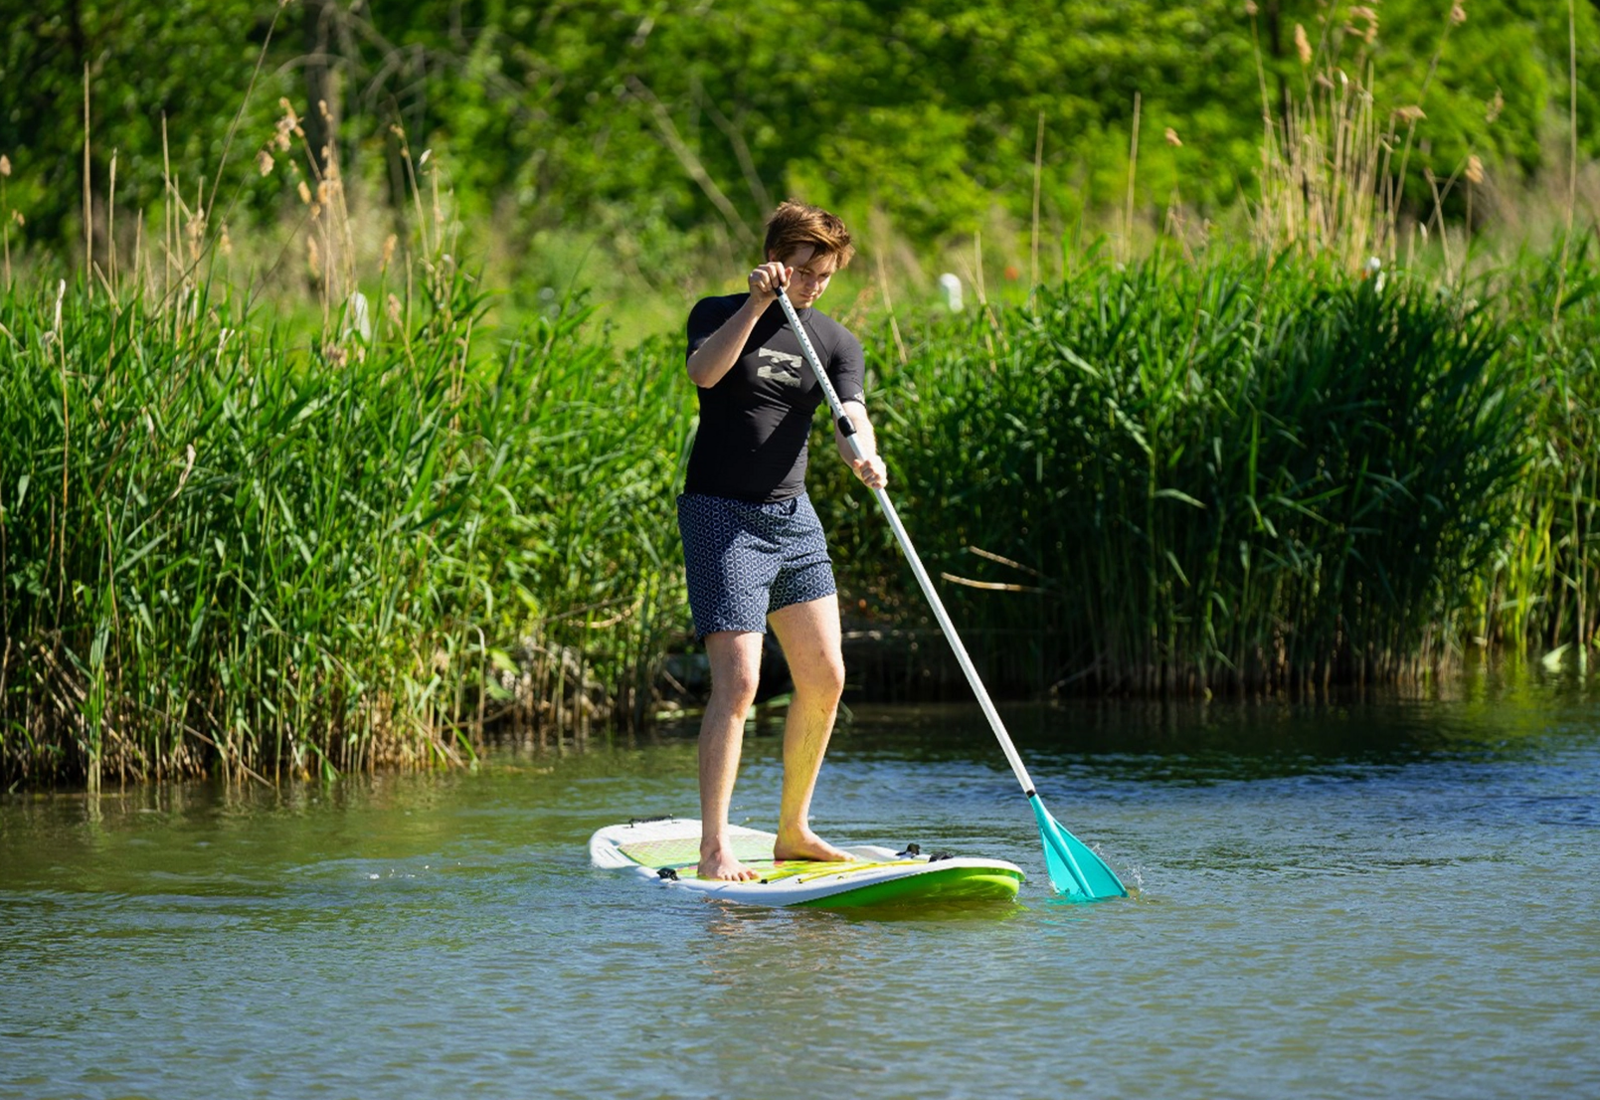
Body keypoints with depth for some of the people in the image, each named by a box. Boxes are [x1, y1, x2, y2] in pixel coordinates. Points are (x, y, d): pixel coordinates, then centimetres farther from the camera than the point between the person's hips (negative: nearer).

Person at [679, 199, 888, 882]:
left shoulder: (836, 344, 7)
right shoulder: (719, 314, -2)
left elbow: (851, 417, -10)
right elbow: (704, 371, -24)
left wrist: (864, 458, -32)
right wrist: (758, 303, -28)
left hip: (792, 517, 6)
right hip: (721, 516, -6)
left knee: (824, 680, 6)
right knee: (737, 682, -15)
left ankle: (793, 832, 22)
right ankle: (714, 850, -16)